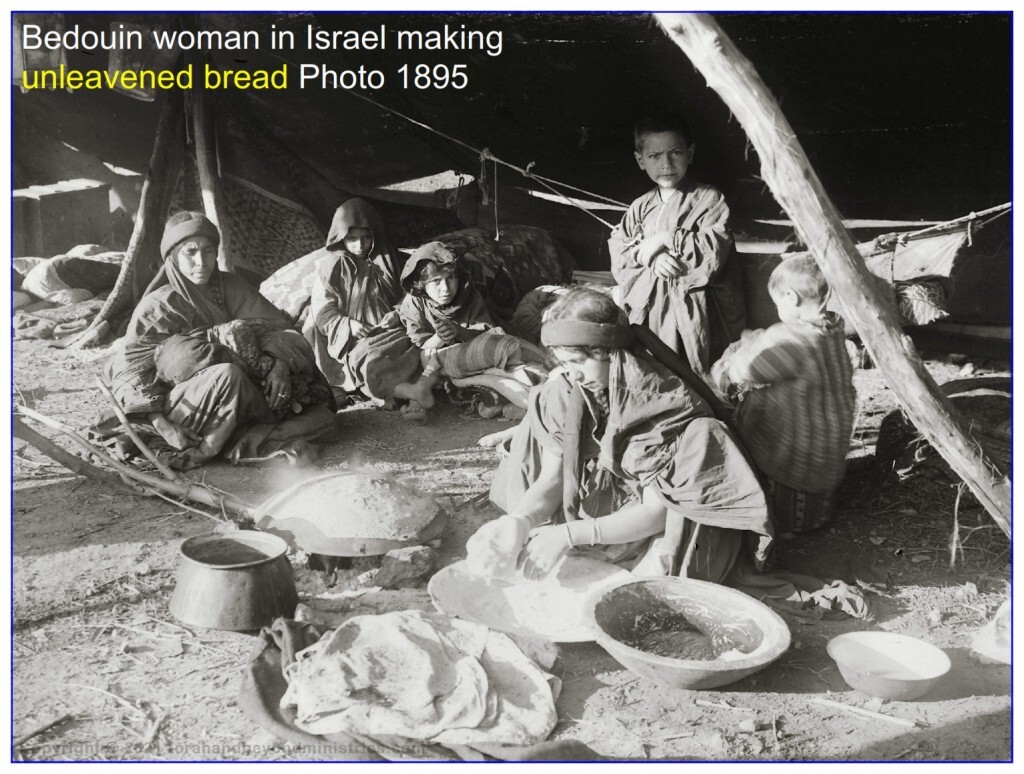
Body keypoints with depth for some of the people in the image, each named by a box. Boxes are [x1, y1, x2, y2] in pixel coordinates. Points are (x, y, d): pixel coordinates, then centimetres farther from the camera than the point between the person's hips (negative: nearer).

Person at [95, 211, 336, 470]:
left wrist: (278, 363, -22)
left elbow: (274, 323, 0)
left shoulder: (231, 288, 7)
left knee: (323, 419, -12)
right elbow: (126, 368, -10)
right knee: (228, 375, -36)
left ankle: (242, 444, -24)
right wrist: (160, 422, -24)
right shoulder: (157, 305, -4)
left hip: (243, 402, 4)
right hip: (178, 407, -4)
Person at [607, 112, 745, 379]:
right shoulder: (641, 207, 12)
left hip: (692, 307, -4)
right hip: (649, 309, 4)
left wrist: (664, 239, -10)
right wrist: (651, 258, -14)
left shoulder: (709, 199, -2)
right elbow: (617, 253, 4)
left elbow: (712, 252, -13)